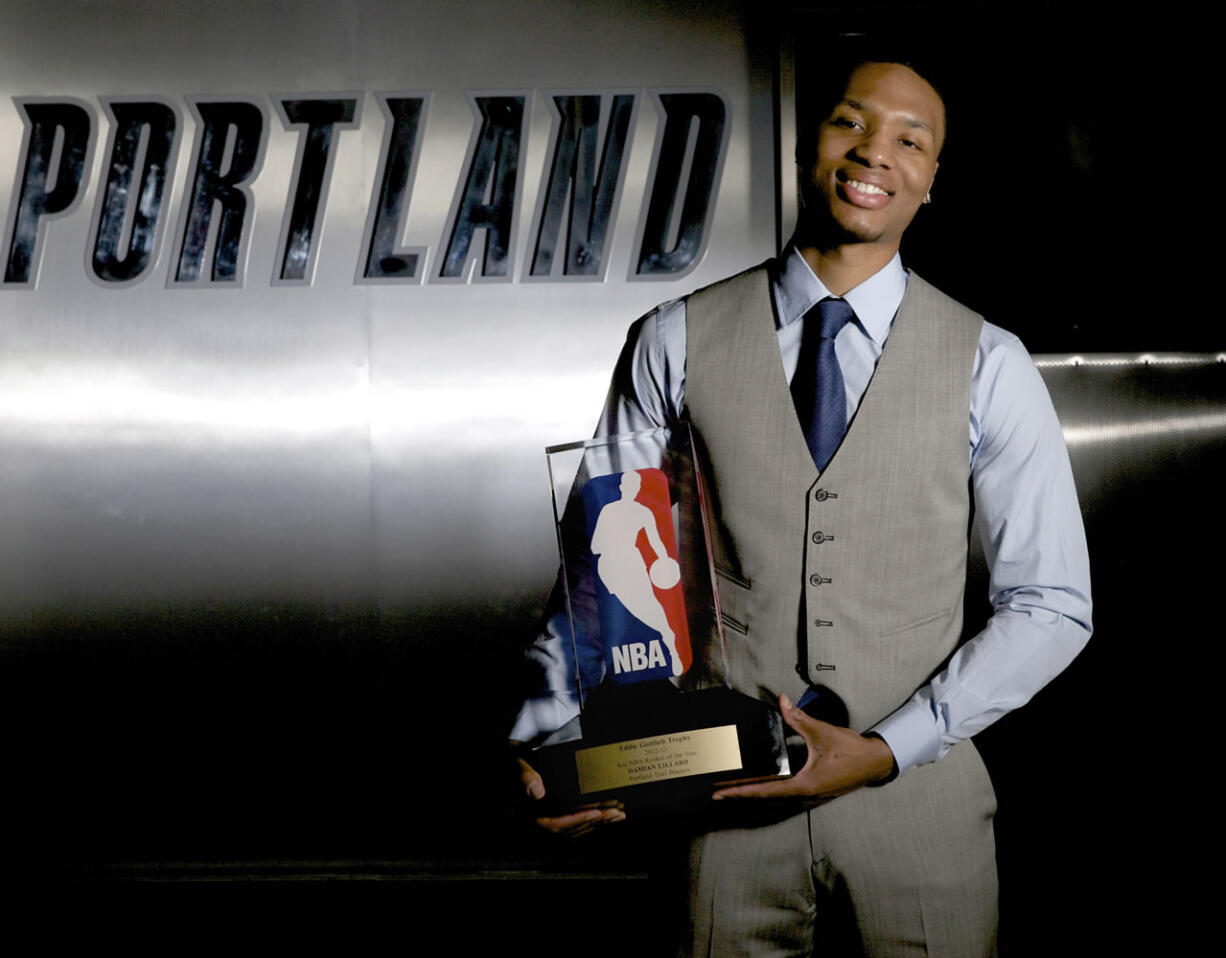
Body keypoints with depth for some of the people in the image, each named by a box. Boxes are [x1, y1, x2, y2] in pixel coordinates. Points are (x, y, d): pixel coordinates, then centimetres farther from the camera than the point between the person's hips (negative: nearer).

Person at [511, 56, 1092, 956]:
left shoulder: (989, 366, -2)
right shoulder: (675, 343, 0)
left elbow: (1051, 608, -2)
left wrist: (884, 750, -12)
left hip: (918, 804, 0)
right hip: (729, 806, 0)